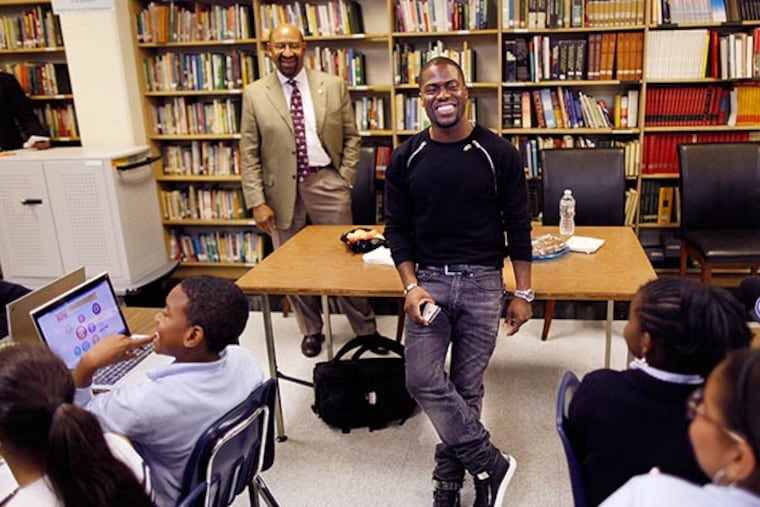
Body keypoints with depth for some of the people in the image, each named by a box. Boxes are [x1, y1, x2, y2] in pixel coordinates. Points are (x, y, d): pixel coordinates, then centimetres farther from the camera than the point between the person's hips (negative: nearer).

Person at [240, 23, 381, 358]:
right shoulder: (254, 94, 1)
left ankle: (366, 329, 19)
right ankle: (311, 331, 28)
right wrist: (257, 202, -5)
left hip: (327, 183, 0)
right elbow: (249, 154, 0)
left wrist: (345, 178, -1)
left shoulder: (333, 86, 2)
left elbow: (351, 136, 8)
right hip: (283, 189, 1)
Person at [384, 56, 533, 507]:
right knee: (422, 379, -10)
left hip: (483, 281, -1)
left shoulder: (498, 154, -4)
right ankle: (491, 464, 8)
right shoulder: (406, 159, 1)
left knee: (467, 386, 6)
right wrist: (412, 286, -8)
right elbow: (397, 228, 5)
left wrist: (523, 293, -1)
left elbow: (518, 225, 1)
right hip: (429, 279, 2)